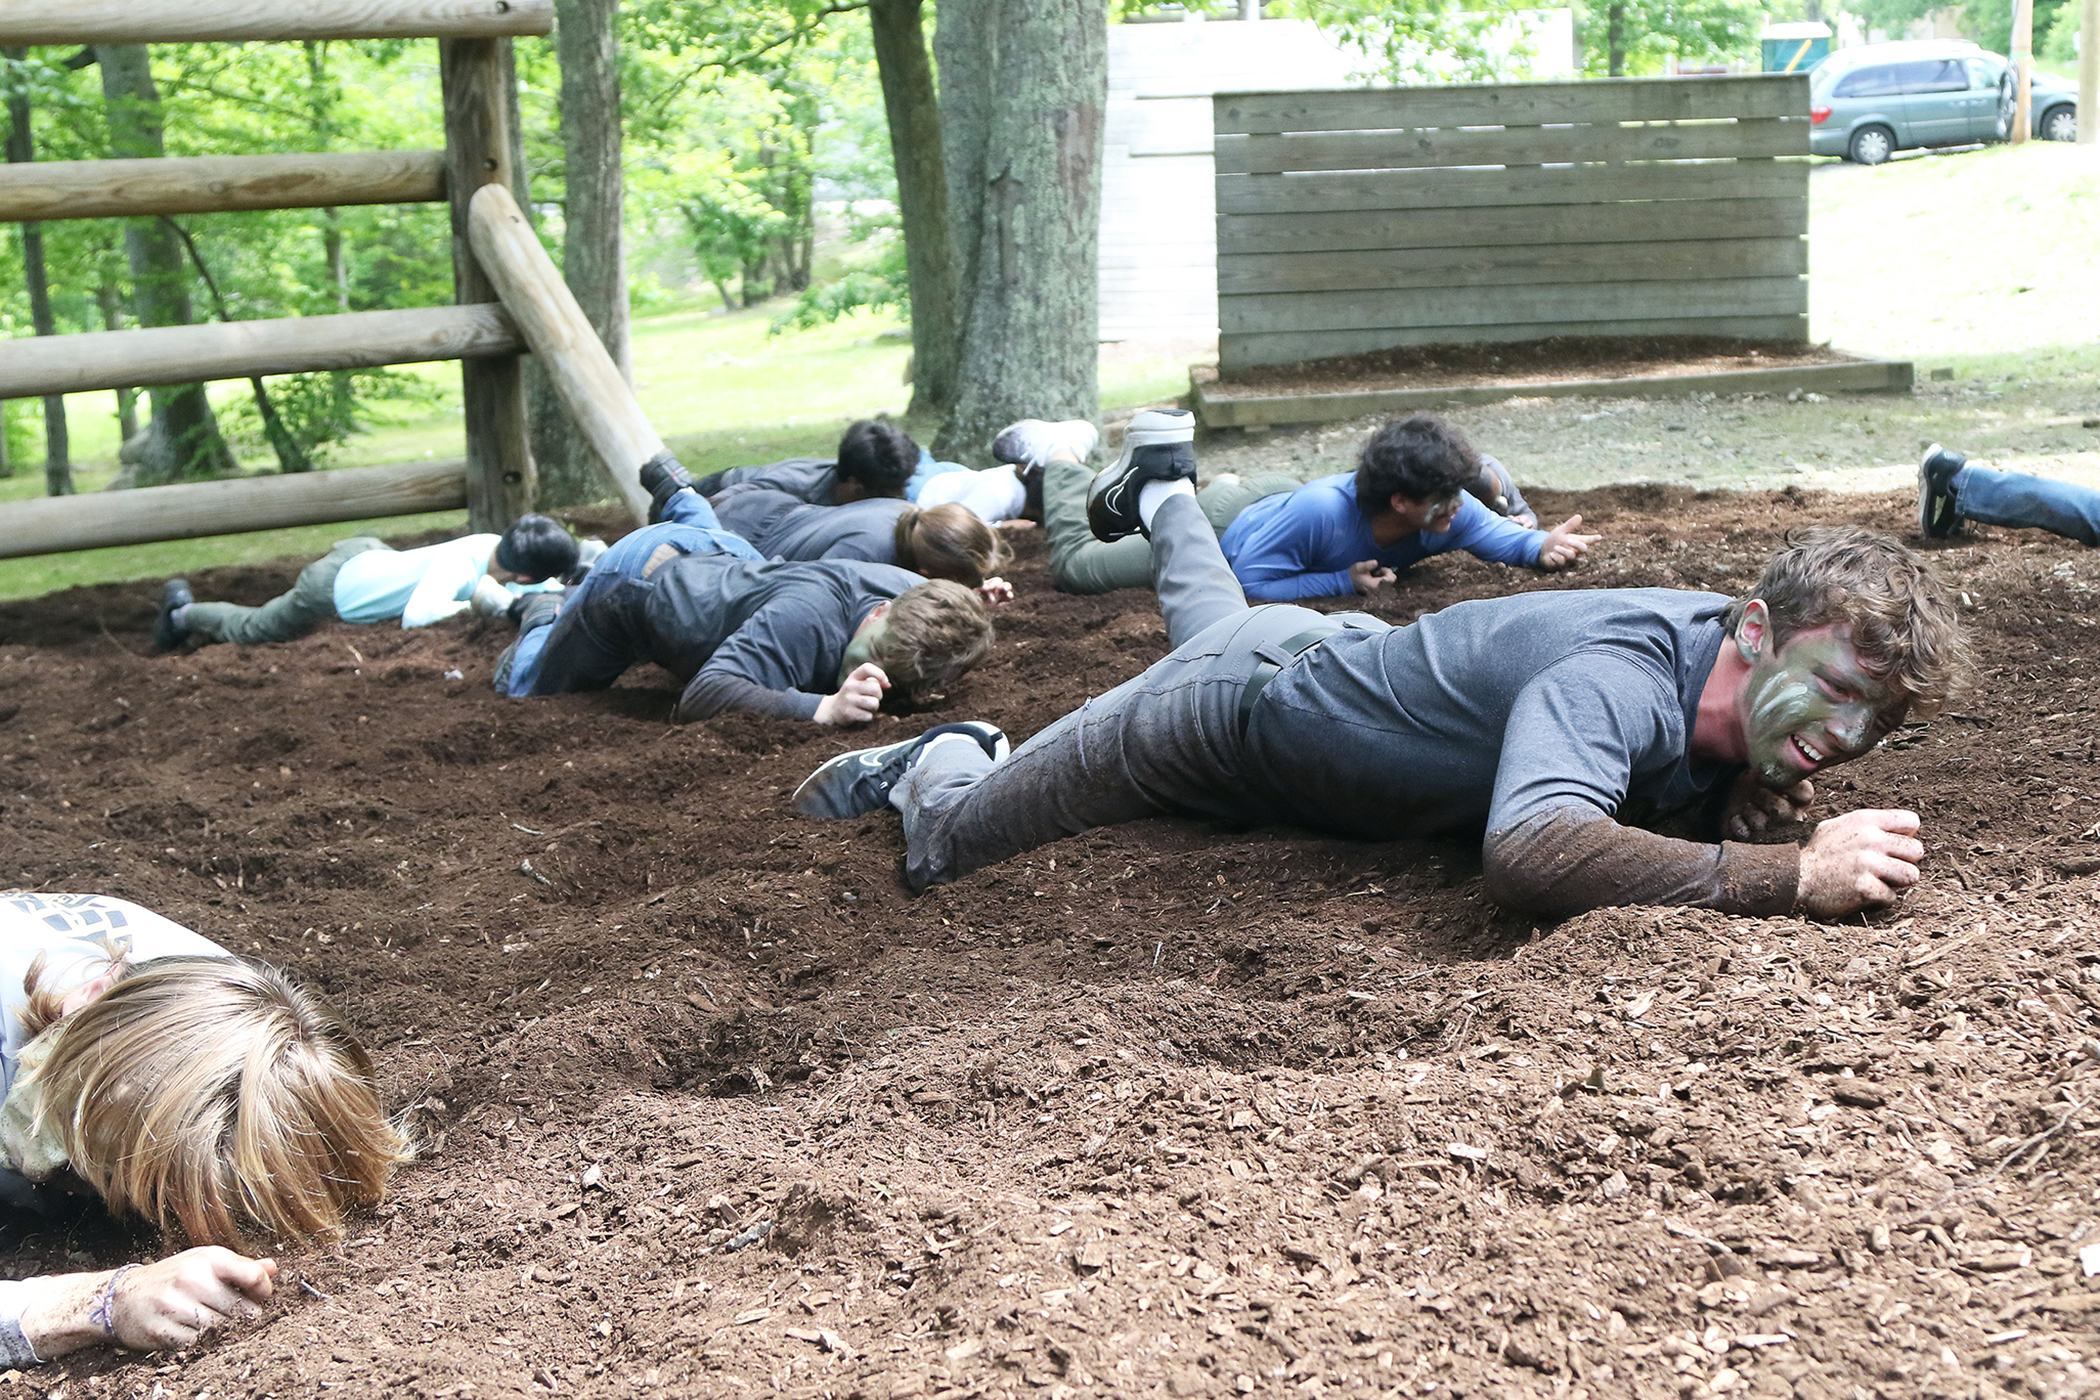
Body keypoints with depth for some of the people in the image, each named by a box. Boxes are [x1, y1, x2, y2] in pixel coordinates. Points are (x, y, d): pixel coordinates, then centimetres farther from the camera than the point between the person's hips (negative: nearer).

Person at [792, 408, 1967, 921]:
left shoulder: (1748, 680, -20)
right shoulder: (1617, 679, -44)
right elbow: (1528, 853, -64)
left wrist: (1745, 800, -22)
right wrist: (1791, 876, -66)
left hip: (1340, 655, 7)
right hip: (1229, 719, -7)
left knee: (1221, 629, 44)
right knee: (943, 846, 10)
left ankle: (1164, 495, 67)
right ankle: (934, 763, 39)